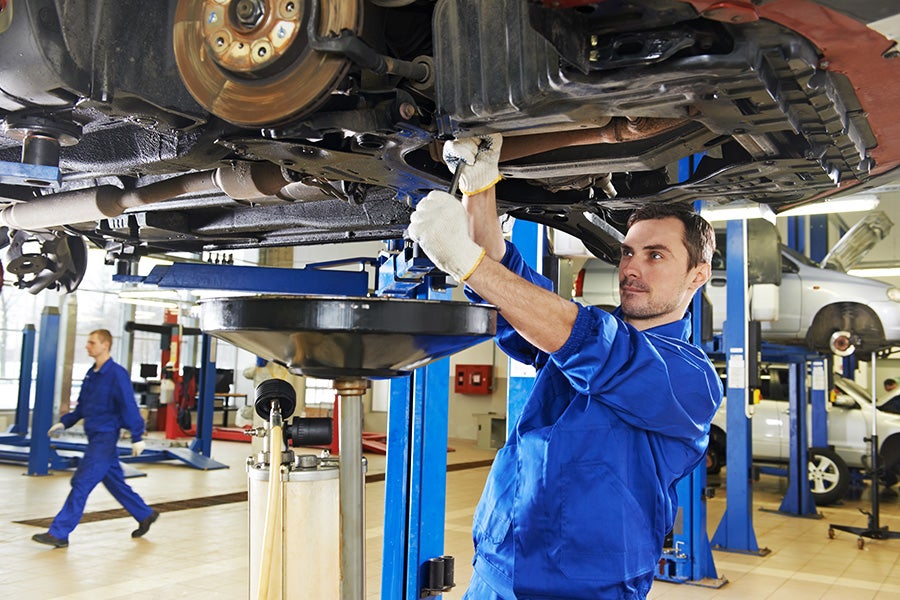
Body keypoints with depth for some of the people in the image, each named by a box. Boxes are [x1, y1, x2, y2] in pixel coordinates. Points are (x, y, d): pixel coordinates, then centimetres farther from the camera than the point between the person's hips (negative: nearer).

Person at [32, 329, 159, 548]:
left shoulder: (117, 374, -15)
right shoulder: (91, 374, 11)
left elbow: (129, 407, -18)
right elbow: (82, 405, 20)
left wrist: (137, 437, -21)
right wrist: (65, 422, 10)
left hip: (106, 438, -9)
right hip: (95, 438, 9)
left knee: (81, 483, -8)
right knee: (115, 483, 16)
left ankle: (59, 534, -3)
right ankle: (145, 516, 29)